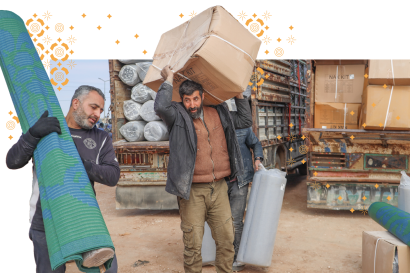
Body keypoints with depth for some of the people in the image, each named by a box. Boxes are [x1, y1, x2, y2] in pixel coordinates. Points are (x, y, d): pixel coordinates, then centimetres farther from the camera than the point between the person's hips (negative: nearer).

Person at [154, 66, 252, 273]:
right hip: (192, 192, -4)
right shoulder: (178, 117, -3)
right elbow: (160, 106, -25)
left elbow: (245, 120, 24)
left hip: (219, 188, 4)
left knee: (226, 240, 11)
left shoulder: (218, 114, 11)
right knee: (193, 245, 3)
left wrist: (239, 95, 17)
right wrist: (169, 79, -12)